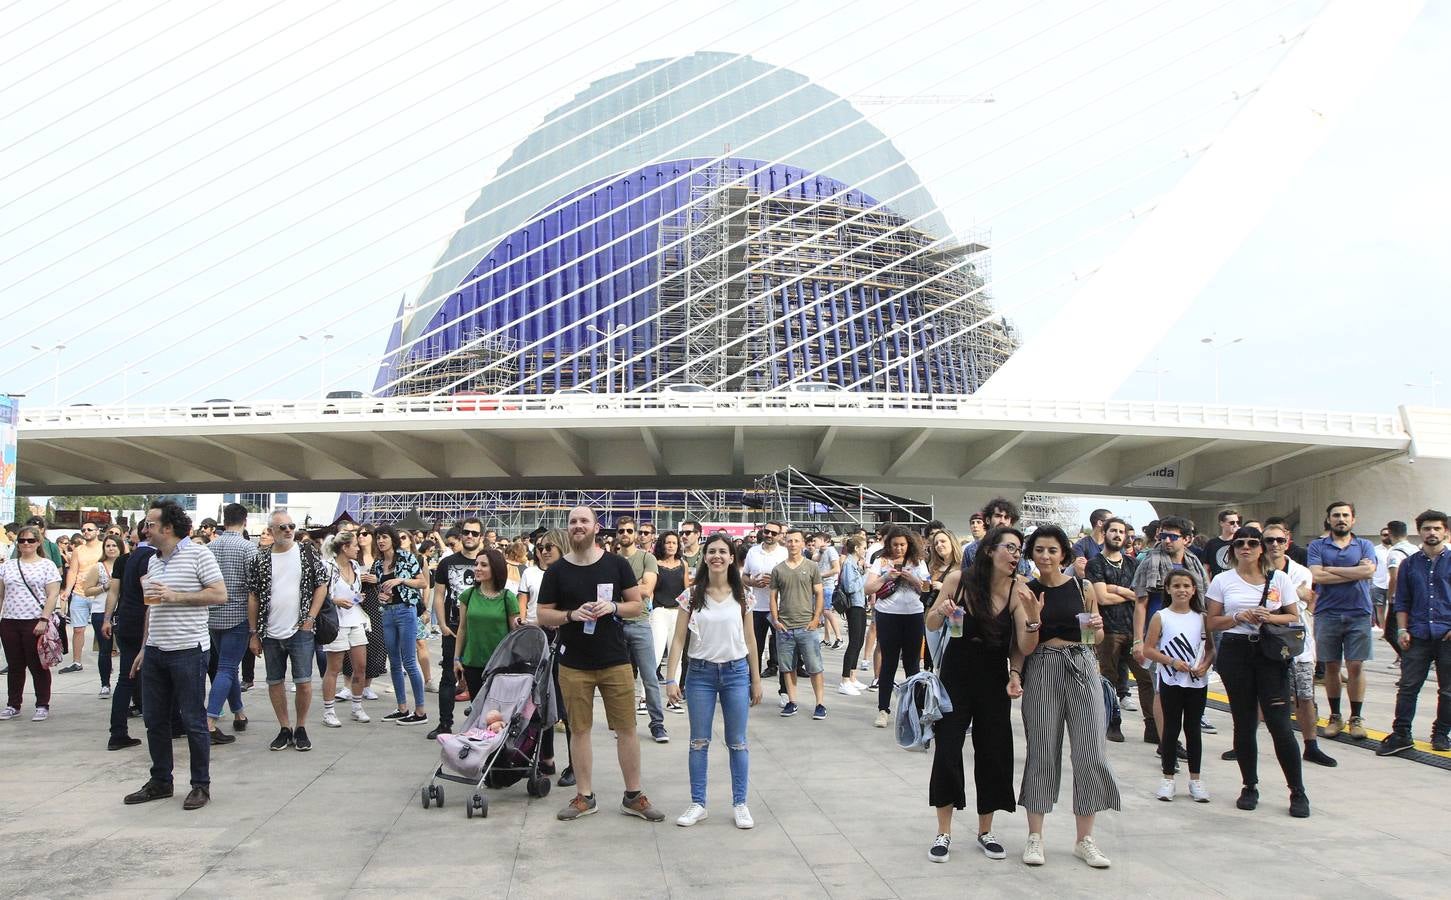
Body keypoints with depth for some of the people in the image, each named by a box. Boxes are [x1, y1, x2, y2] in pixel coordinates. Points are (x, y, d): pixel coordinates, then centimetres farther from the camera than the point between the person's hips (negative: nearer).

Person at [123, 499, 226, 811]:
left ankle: (201, 786, 9)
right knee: (155, 720, 12)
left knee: (193, 720, 0)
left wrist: (175, 596, -18)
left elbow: (220, 595, -13)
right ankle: (160, 782, 24)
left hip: (187, 650, -7)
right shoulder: (153, 561, 15)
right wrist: (144, 648, 20)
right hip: (155, 652, 7)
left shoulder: (197, 553, -8)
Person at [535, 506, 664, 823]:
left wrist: (613, 607, -16)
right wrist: (572, 614, -16)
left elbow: (638, 605, 4)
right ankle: (585, 797, 19)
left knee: (627, 729, 3)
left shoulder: (617, 564, 0)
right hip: (574, 665, 0)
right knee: (579, 730, 6)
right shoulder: (556, 571, 1)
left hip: (615, 662, 0)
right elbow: (543, 615, 2)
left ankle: (633, 796, 15)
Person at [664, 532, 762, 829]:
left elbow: (750, 641, 6)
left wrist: (756, 681, 6)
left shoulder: (742, 596, 1)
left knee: (737, 743, 6)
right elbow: (678, 639, -3)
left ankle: (740, 804, 16)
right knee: (699, 742, 7)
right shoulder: (692, 595, -3)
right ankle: (697, 804, 16)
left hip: (736, 672, 1)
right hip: (701, 673, 0)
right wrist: (670, 679, -10)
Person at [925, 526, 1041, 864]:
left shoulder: (1017, 590, -10)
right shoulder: (958, 579, -13)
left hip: (994, 680, 2)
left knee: (993, 752, 7)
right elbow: (931, 625, -1)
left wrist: (1033, 615, -30)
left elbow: (1026, 648, -13)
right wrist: (941, 611, -23)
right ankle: (944, 832, 11)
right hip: (955, 675, -1)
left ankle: (985, 831, 24)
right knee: (946, 750, -2)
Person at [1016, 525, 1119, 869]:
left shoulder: (1082, 588, 4)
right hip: (1041, 670, -1)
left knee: (1091, 753, -1)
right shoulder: (1026, 591, 2)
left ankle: (1085, 839, 12)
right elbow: (1019, 643, 3)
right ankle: (1035, 836, 14)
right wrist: (1015, 672, -13)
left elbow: (1097, 638, 12)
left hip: (1081, 667, 1)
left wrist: (1097, 628, -10)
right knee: (1042, 752, 3)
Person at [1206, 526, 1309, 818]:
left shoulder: (1279, 579, 6)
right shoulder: (1222, 581, 5)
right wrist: (1239, 617, -12)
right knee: (1244, 723, 6)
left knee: (1279, 723, -7)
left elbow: (1294, 617, 8)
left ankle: (1297, 792, 4)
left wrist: (1271, 618, -11)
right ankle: (1249, 787, 19)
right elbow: (1213, 622, 5)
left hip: (1271, 653, -1)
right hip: (1235, 653, 1)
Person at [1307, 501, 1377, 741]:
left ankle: (1356, 717, 12)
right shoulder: (1317, 546, 5)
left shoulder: (1364, 546, 7)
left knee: (1355, 666, 1)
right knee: (1331, 667, 6)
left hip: (1358, 615, 0)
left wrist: (1331, 569, -10)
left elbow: (1369, 571, -13)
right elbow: (1317, 576, -11)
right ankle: (1335, 716, 17)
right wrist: (1355, 572, -9)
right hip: (1327, 614, 0)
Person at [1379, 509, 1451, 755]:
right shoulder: (1409, 564, 10)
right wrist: (1402, 629, 2)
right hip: (1418, 635, 1)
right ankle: (1401, 735, 1)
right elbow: (1402, 601, 12)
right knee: (1408, 687, -2)